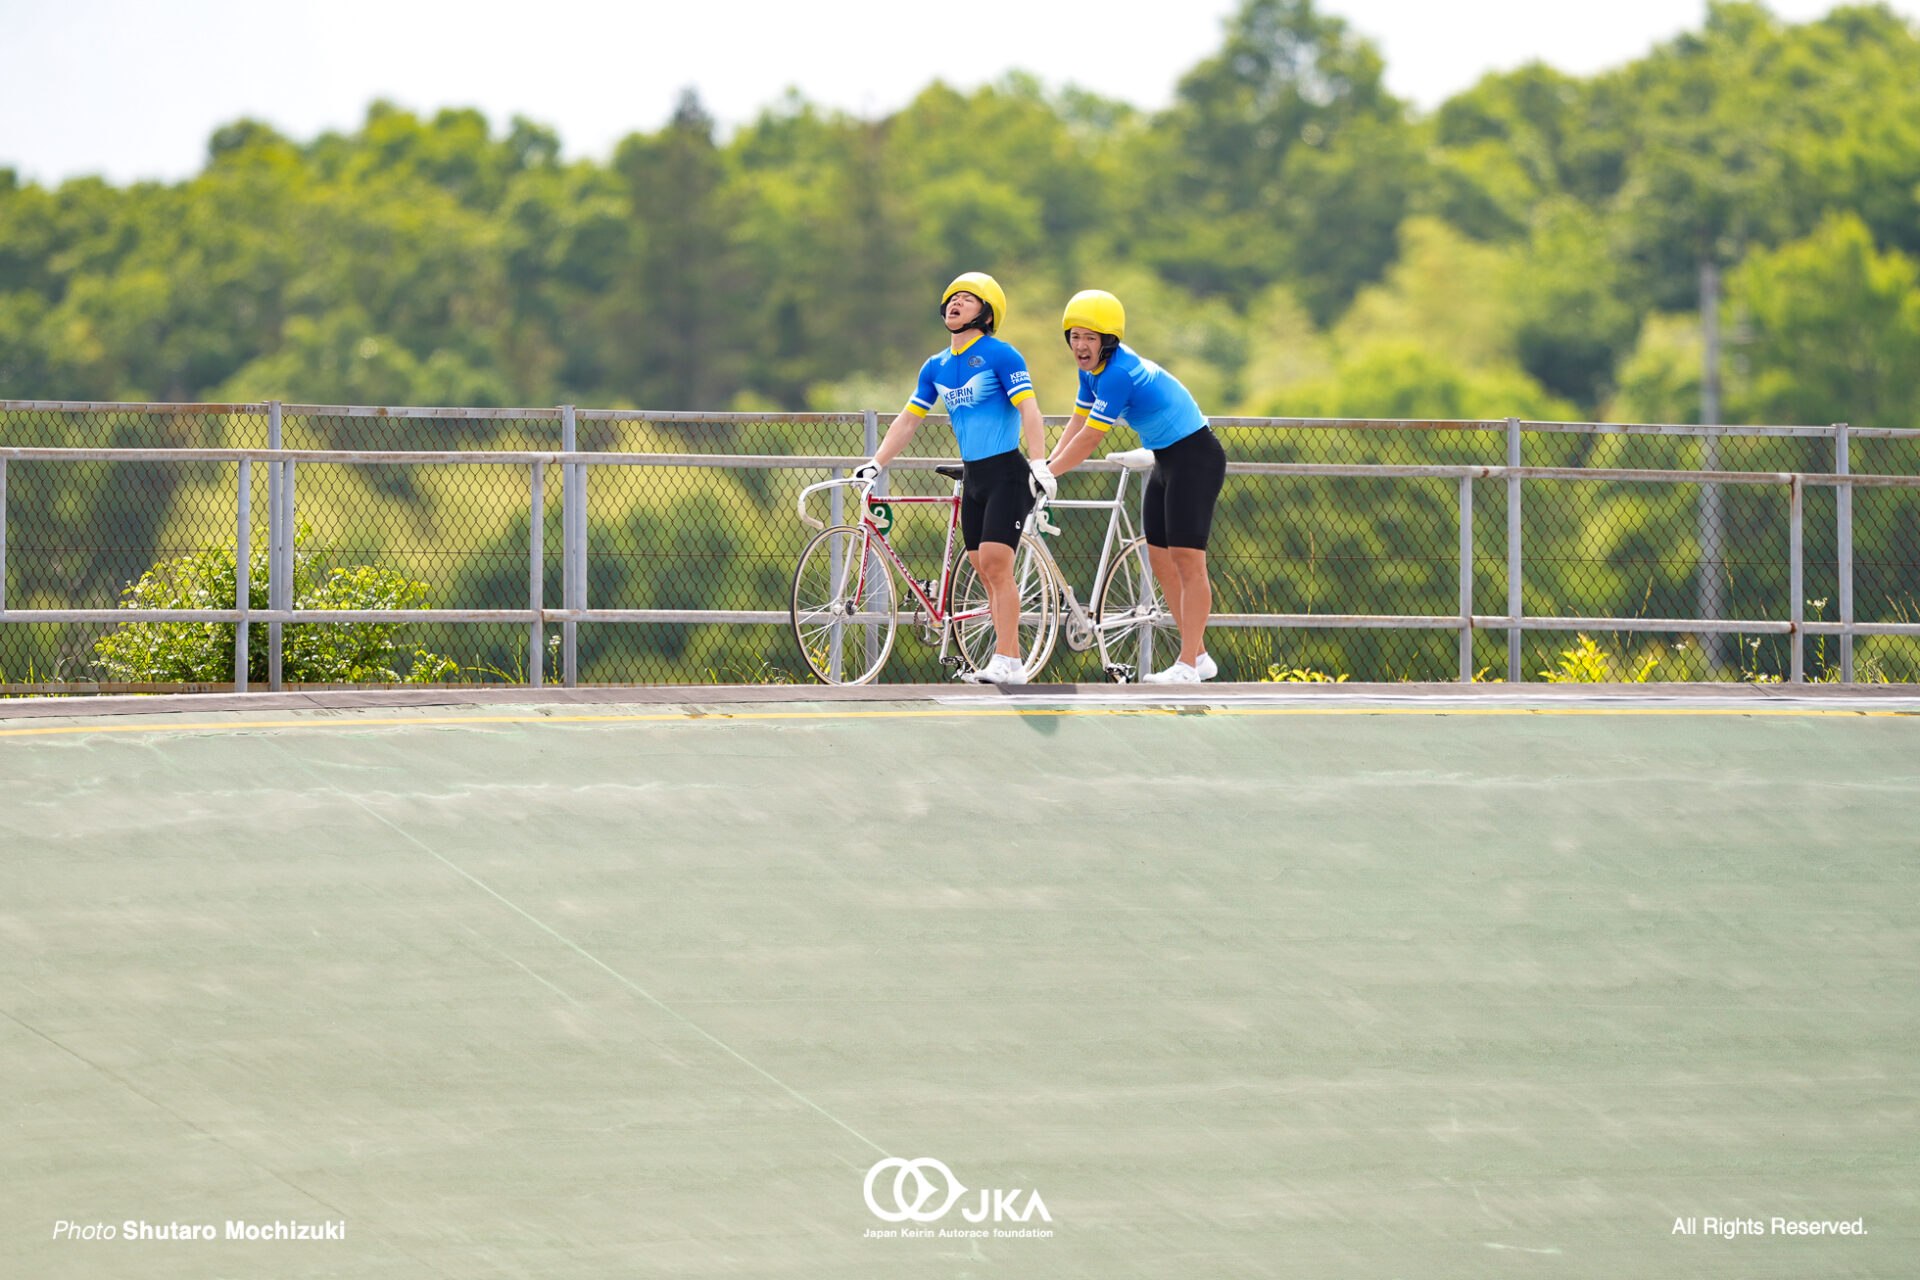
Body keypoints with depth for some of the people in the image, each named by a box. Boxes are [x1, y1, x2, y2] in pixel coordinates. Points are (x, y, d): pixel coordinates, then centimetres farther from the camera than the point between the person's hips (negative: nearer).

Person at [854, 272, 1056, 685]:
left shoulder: (1000, 356, -8)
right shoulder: (936, 367, 12)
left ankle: (1005, 662, -18)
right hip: (972, 477, 7)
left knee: (995, 562, -16)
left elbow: (1028, 409, -16)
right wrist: (876, 463, 10)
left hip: (1007, 473, -7)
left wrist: (1039, 464, -27)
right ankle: (1011, 662, 5)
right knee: (987, 573, 4)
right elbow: (909, 419, 18)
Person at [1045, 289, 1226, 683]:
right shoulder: (1093, 368, 3)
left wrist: (1046, 474, -19)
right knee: (1161, 562, 8)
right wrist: (1045, 465, -3)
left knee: (1186, 558, -13)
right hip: (1166, 460, 10)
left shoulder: (1119, 373, -26)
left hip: (1195, 457, -10)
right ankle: (1197, 654, 15)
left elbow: (1089, 439, -25)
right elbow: (1077, 424, 9)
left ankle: (1188, 664, -14)